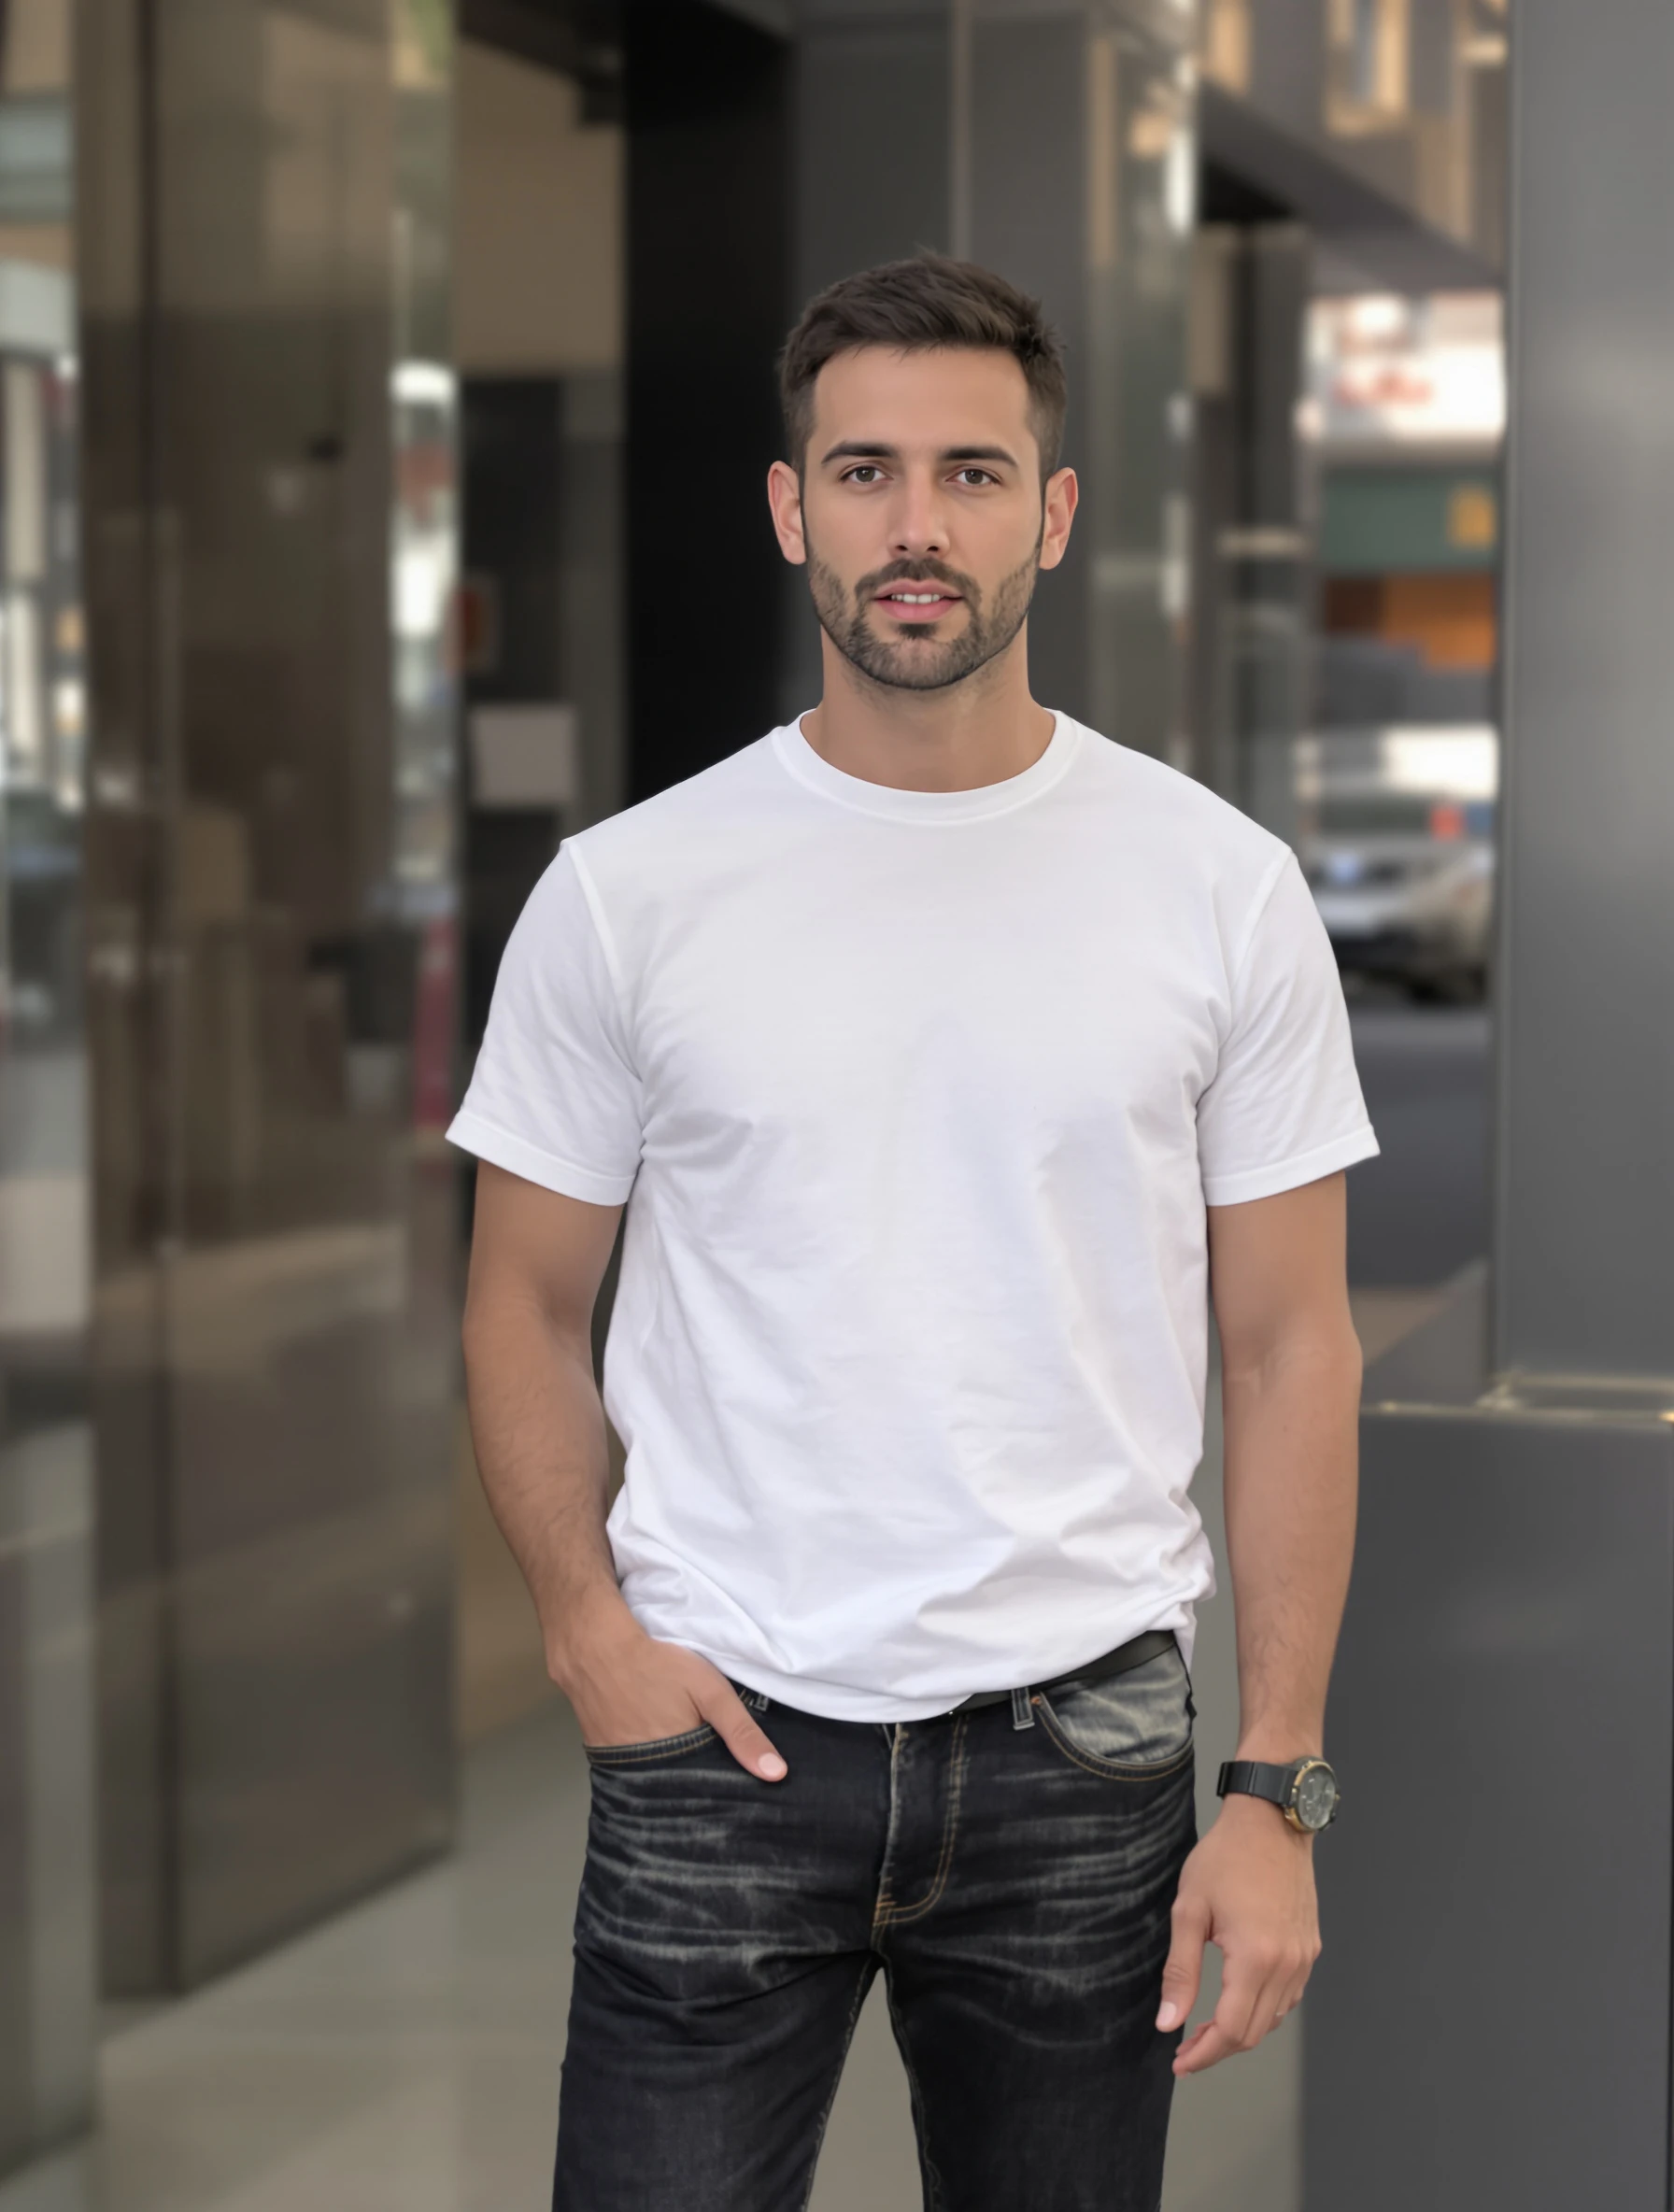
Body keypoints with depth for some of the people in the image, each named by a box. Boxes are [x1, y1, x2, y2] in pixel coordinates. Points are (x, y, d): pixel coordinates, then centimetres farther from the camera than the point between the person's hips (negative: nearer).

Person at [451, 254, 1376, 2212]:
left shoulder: (1221, 888, -1)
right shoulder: (627, 890, -1)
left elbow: (1289, 1345, 1)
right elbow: (528, 1302, 7)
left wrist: (1277, 1785, -4)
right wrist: (588, 1625, -8)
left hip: (1082, 1749, 1)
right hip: (720, 1744, 0)